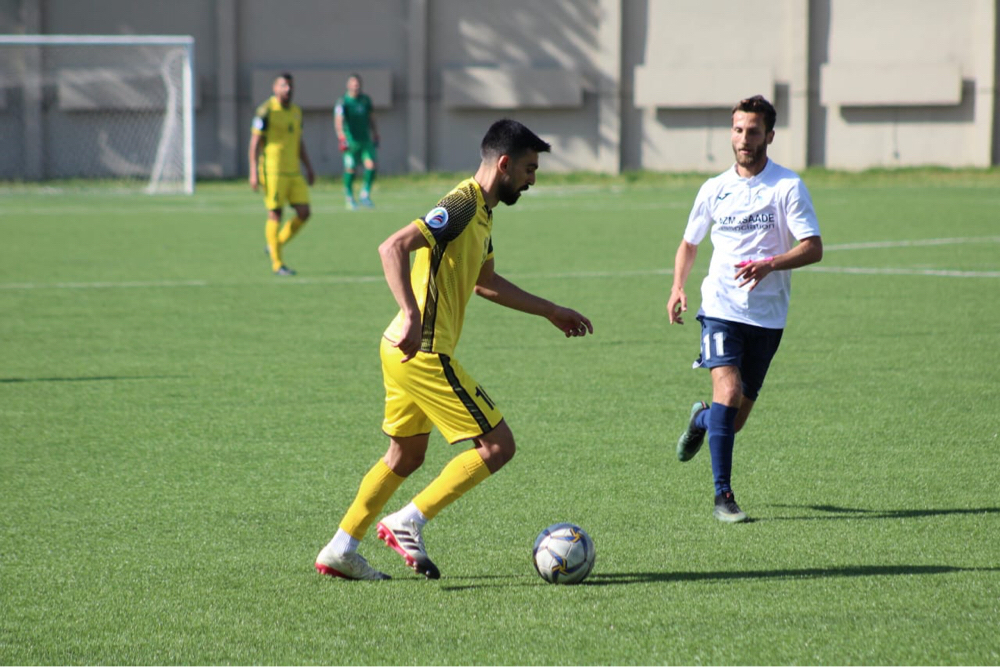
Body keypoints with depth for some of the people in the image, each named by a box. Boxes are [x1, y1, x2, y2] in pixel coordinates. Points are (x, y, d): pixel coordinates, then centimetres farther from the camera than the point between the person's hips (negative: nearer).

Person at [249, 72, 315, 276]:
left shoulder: (296, 112, 14)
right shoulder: (266, 111, -8)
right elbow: (255, 142, -9)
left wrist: (309, 167, 18)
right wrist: (254, 172, -14)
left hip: (294, 172, 7)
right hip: (273, 172, -7)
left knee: (304, 212, -1)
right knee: (275, 214, -4)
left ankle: (275, 245, 18)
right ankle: (277, 263, 2)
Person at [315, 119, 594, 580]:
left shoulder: (482, 212, 15)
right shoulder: (462, 206, -16)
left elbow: (486, 283, 32)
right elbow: (393, 248, -27)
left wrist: (551, 312, 36)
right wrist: (411, 315, -35)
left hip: (404, 352, 10)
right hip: (424, 353, -10)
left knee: (406, 456, 22)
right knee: (497, 446, -6)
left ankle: (340, 551, 24)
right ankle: (408, 523, -5)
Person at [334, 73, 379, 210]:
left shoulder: (366, 100, 8)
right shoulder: (343, 101, -9)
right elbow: (338, 121, -21)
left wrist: (375, 135, 23)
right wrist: (341, 137, -35)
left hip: (365, 140, 4)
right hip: (351, 141, -4)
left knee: (372, 165, -11)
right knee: (351, 170, 0)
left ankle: (365, 193, 7)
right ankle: (350, 197, 19)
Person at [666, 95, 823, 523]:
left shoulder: (788, 187, -3)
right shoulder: (714, 189, 8)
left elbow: (813, 248, -9)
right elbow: (689, 243, 20)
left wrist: (770, 265, -26)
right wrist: (678, 287, 3)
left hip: (767, 315, -1)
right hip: (721, 307, 1)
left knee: (736, 419, 7)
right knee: (728, 390, -22)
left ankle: (701, 421, 44)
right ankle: (723, 495, -17)